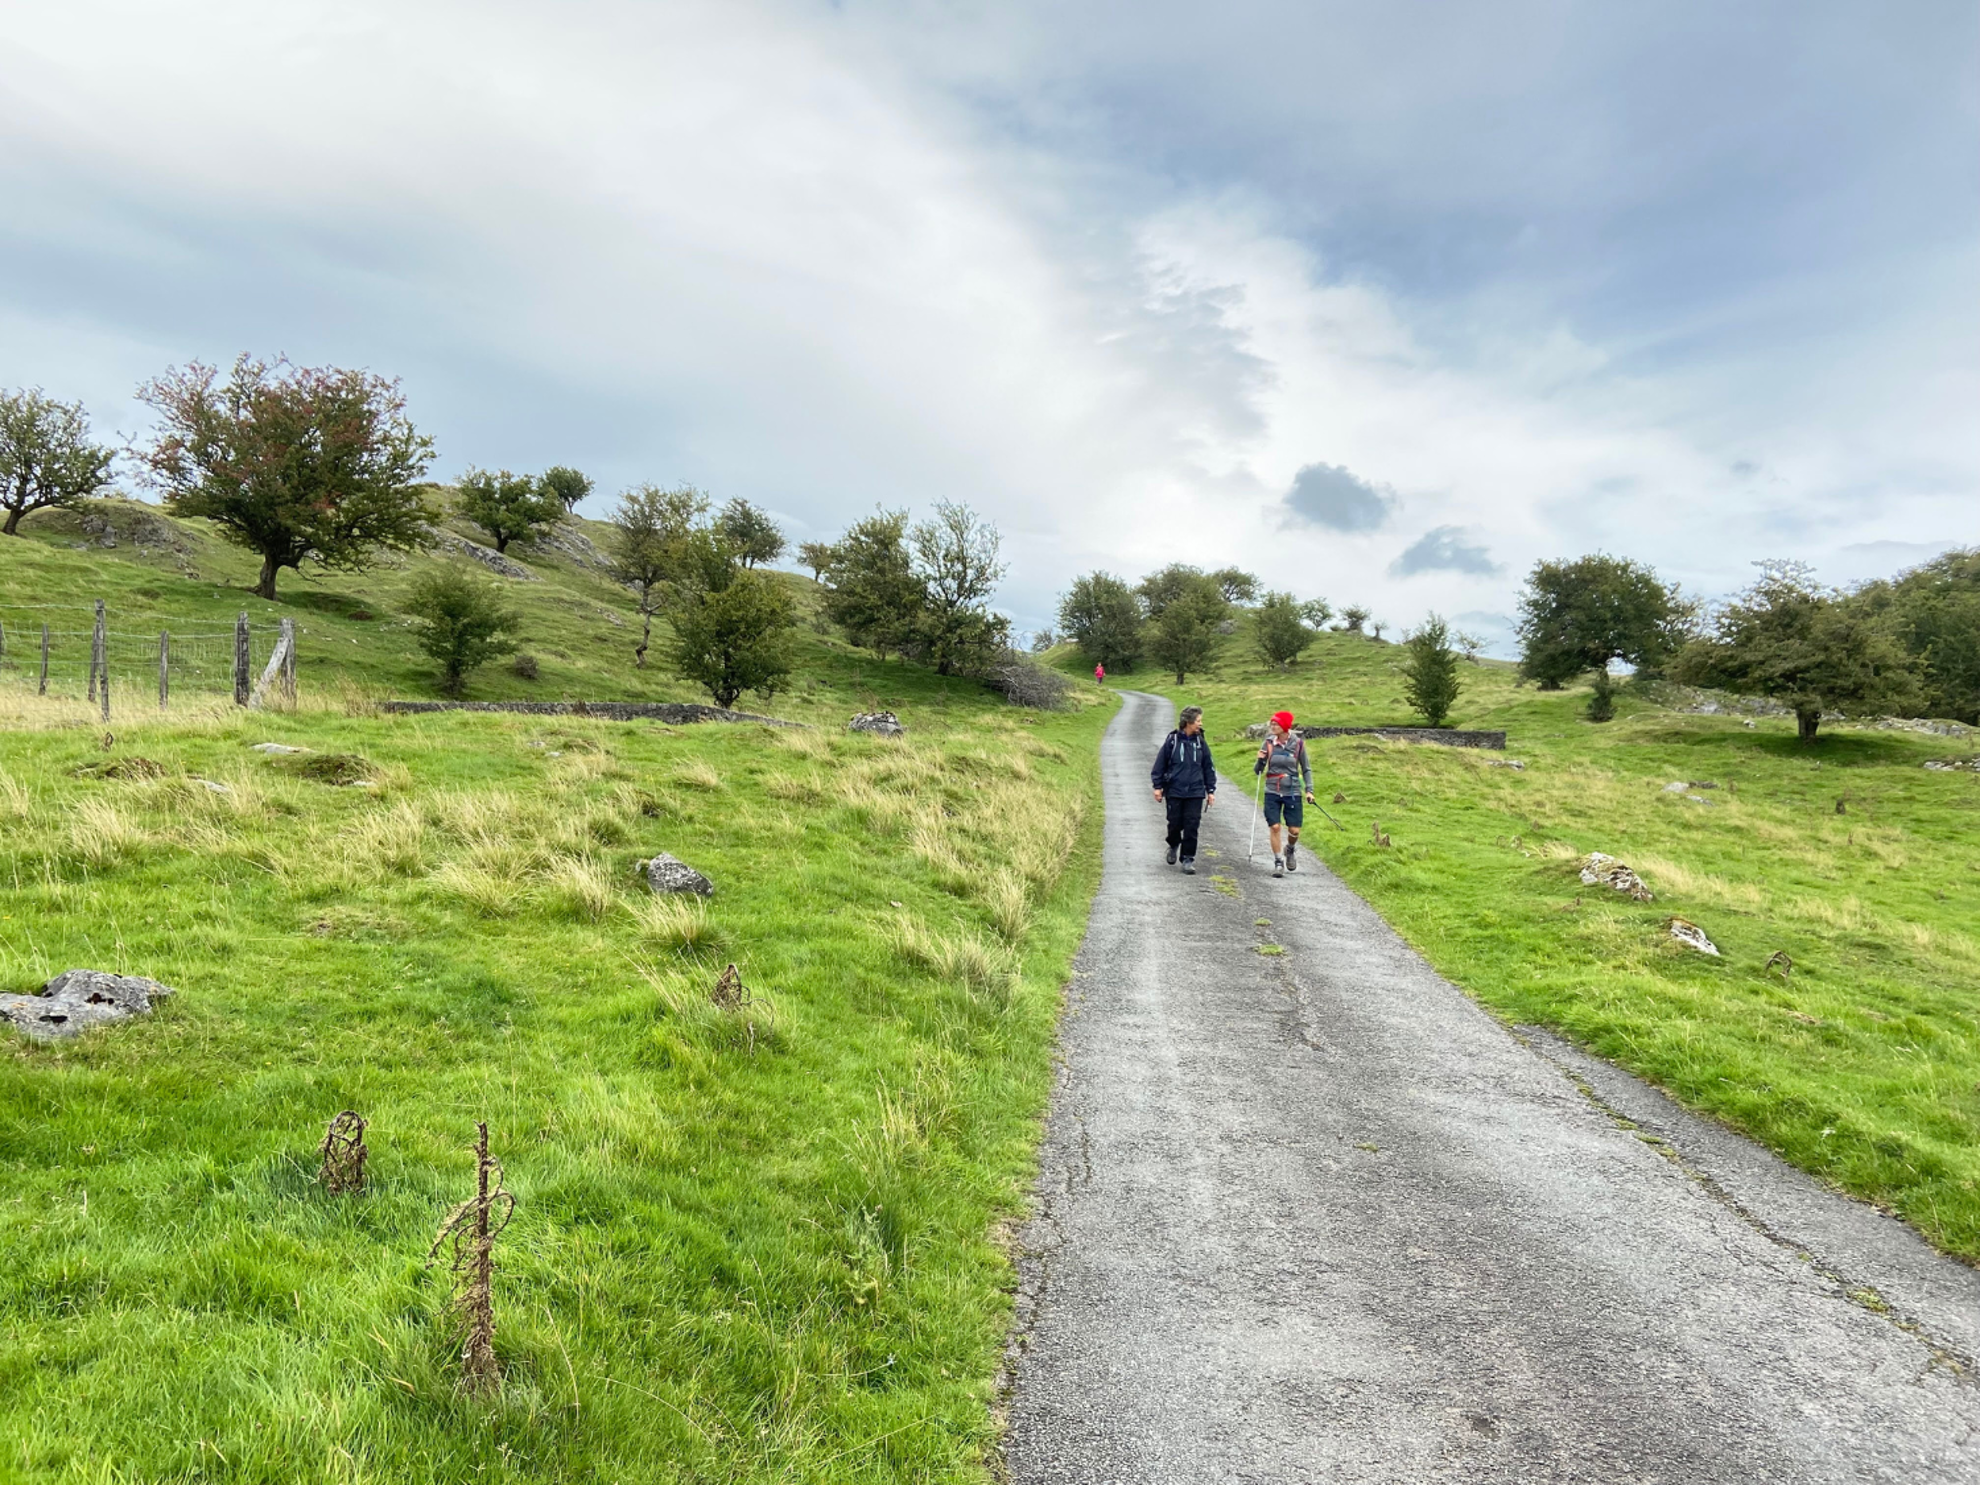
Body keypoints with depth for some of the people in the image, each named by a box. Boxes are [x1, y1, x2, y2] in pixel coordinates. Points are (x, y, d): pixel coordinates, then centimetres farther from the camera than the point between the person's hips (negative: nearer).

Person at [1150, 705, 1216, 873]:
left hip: (1195, 792, 2)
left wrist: (1211, 790, 10)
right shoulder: (1172, 740, -4)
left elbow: (1208, 768, 12)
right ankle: (1173, 846, 34)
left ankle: (1188, 859, 6)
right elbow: (1160, 764, 1)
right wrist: (1158, 786, -1)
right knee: (1175, 824, 5)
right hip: (1174, 791, -2)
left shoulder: (1200, 742, 5)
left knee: (1192, 826, -2)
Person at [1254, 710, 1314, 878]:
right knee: (1275, 827, -6)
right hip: (1272, 792, 0)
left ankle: (1289, 850, 34)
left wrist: (1309, 790, 0)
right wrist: (1260, 760, -16)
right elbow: (1258, 771, 4)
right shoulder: (1269, 743, -1)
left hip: (1293, 792, 0)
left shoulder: (1298, 744, -3)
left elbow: (1306, 769, 7)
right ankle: (1278, 862, 8)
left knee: (1294, 831, 1)